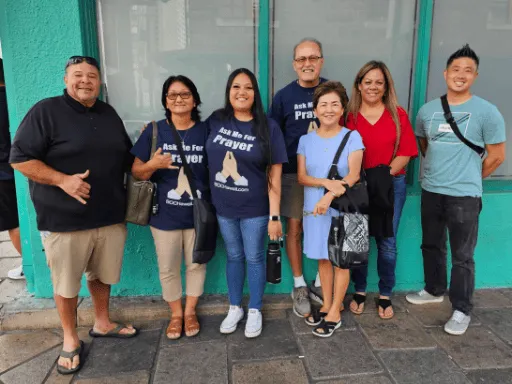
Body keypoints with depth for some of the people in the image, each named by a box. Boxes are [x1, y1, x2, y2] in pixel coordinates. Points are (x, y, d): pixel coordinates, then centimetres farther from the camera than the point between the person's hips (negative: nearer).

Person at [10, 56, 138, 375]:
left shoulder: (109, 114, 11)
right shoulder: (46, 111, -7)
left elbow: (126, 157, 19)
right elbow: (20, 159, -11)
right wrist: (62, 180, -22)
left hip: (110, 217, 5)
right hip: (64, 221, -4)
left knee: (102, 275, 19)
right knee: (66, 285, 10)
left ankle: (102, 324, 40)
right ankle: (71, 340, 30)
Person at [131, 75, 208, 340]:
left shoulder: (206, 131, -2)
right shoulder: (154, 132, -3)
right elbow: (136, 173, -1)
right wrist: (152, 164, -22)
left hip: (198, 214, 1)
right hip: (164, 215, 0)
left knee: (196, 264, 15)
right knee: (168, 268, 12)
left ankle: (190, 312, 36)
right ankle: (176, 314, 35)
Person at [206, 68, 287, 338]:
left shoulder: (268, 127, -9)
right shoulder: (215, 121, -2)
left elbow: (274, 174, -11)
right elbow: (206, 158, 13)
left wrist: (274, 215, -13)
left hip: (255, 209, -2)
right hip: (223, 207, 3)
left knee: (254, 258, 11)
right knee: (234, 256, 17)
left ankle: (255, 311, 31)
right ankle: (234, 308, 35)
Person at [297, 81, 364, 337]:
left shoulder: (352, 137, -5)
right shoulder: (306, 140, 4)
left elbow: (353, 175, -15)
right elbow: (301, 177, -2)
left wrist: (329, 197, -28)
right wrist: (326, 183, -20)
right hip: (314, 208, 3)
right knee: (323, 258, 13)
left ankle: (335, 312, 20)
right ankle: (326, 305, 30)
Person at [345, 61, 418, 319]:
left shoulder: (398, 115, 3)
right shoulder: (348, 116, 1)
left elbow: (405, 152, -1)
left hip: (391, 185, 0)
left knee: (387, 242, 5)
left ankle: (385, 295, 22)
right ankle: (359, 291, 26)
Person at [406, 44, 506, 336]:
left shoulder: (486, 112, -8)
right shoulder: (427, 110, 5)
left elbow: (497, 155, -3)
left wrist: (470, 179, 5)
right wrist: (438, 169, 12)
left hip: (464, 196, -5)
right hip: (430, 191, 5)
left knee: (462, 256, 2)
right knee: (431, 246, 18)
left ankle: (462, 310, 16)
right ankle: (434, 290, 38)